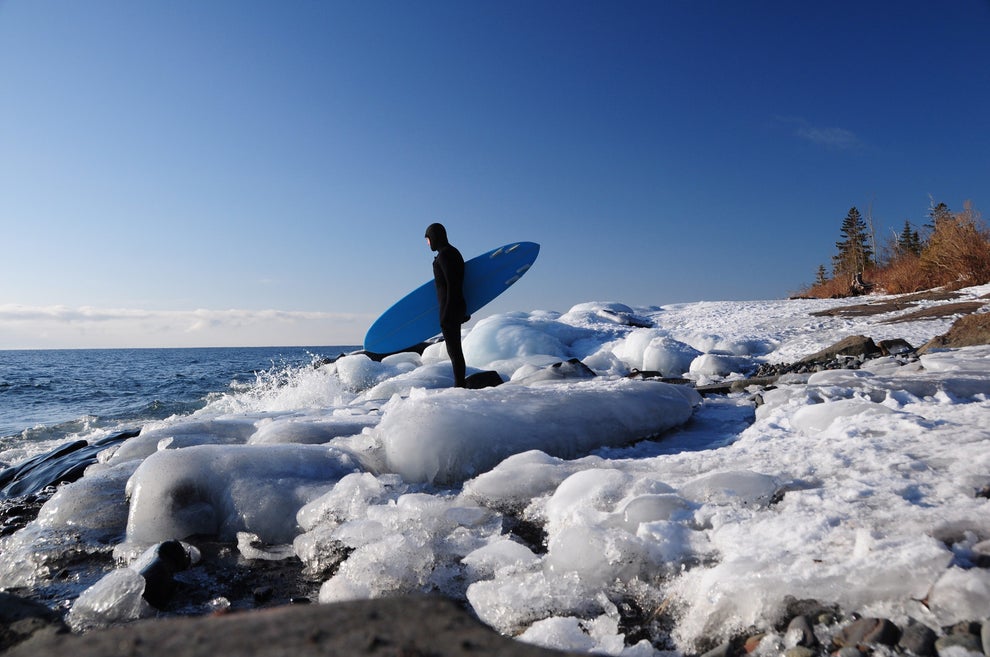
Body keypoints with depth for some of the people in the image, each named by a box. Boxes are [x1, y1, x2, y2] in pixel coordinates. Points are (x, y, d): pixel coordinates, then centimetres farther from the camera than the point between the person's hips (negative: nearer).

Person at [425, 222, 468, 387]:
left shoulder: (444, 254, -13)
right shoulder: (452, 252, 16)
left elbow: (451, 284, -20)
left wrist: (447, 312, -21)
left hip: (449, 306, -10)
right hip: (458, 306, 10)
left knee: (453, 349, -7)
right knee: (455, 349, 14)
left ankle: (459, 385, -4)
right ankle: (460, 385, 19)